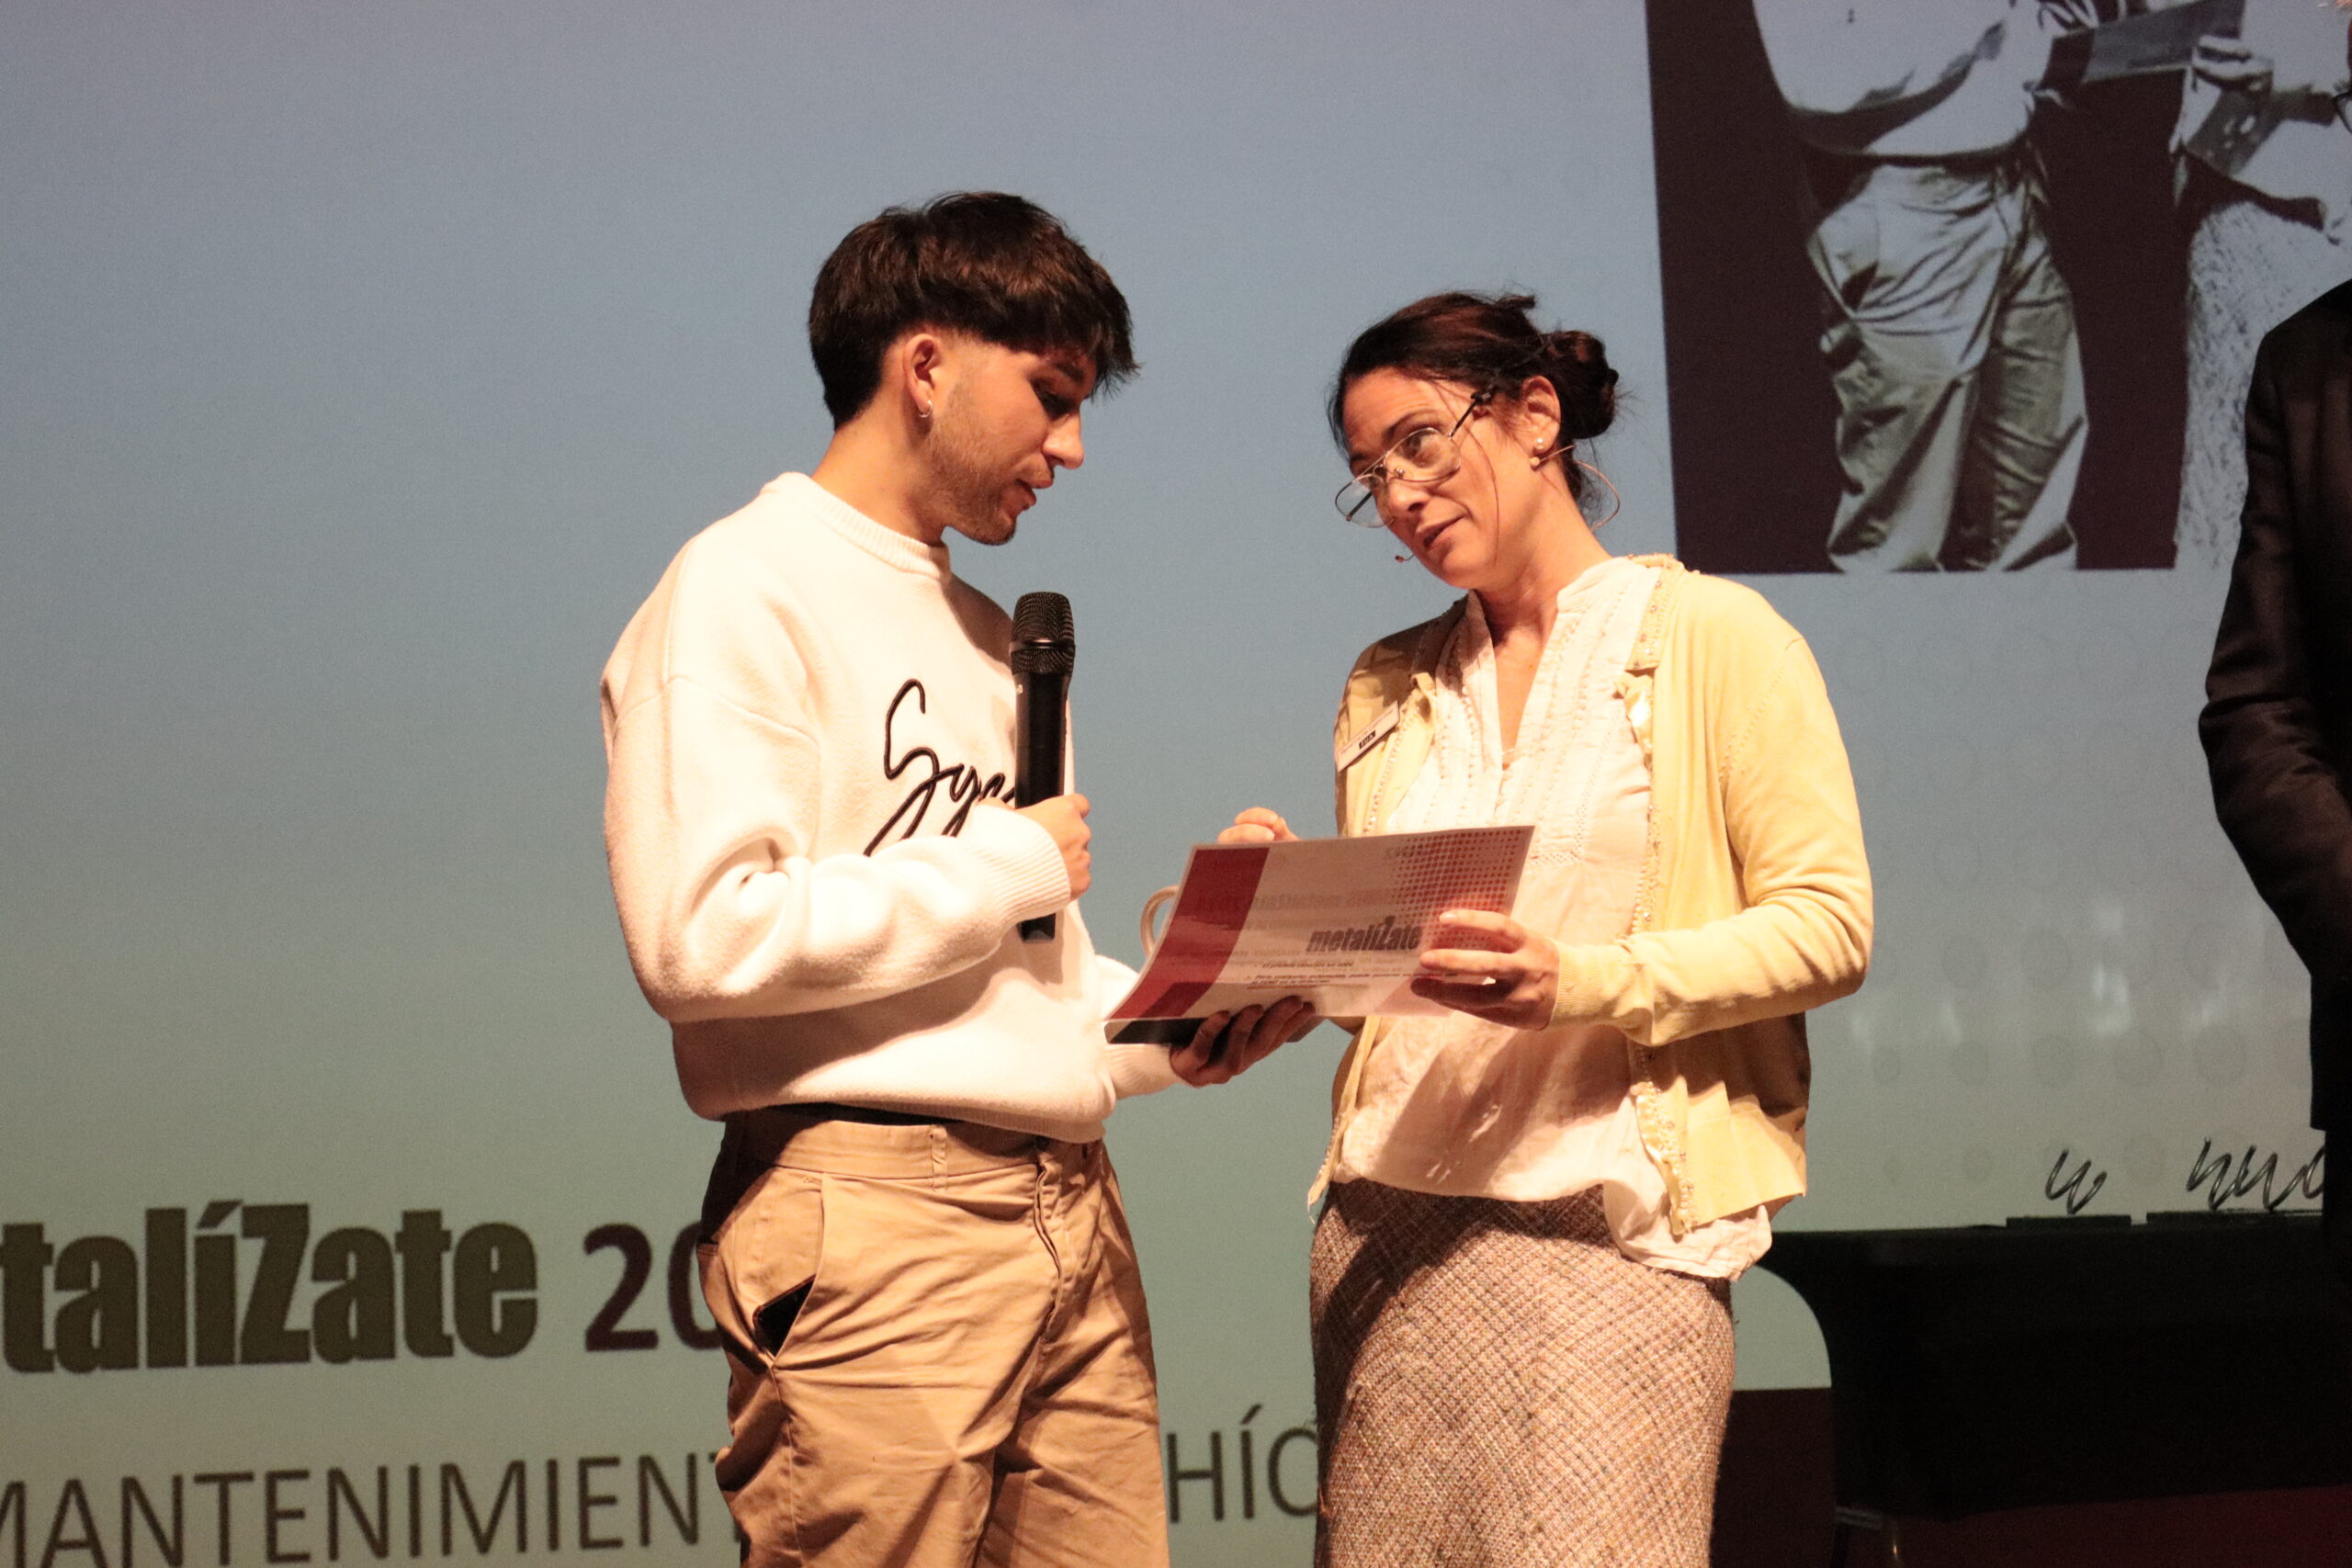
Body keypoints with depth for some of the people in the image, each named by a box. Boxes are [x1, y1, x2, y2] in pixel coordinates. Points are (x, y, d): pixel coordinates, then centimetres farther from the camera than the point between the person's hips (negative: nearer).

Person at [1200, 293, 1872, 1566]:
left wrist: (1588, 982, -16)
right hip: (1388, 1226, 5)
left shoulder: (1713, 636, 3)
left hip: (1608, 1232, -5)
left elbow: (1829, 925, -4)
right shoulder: (1387, 688, 19)